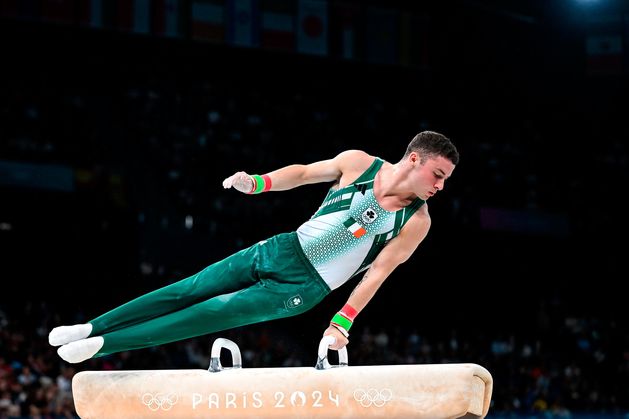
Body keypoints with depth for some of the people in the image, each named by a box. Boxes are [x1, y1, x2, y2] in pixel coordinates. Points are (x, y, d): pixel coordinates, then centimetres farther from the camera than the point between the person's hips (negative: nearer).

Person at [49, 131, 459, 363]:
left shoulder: (416, 222, -13)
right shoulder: (358, 163, -7)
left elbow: (378, 273, -11)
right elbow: (304, 172, 7)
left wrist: (343, 322, -17)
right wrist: (258, 182, -9)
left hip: (300, 288, -3)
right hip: (283, 251, 3)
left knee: (211, 315, -7)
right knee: (188, 290, 1)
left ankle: (104, 345, -1)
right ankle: (91, 328, 9)